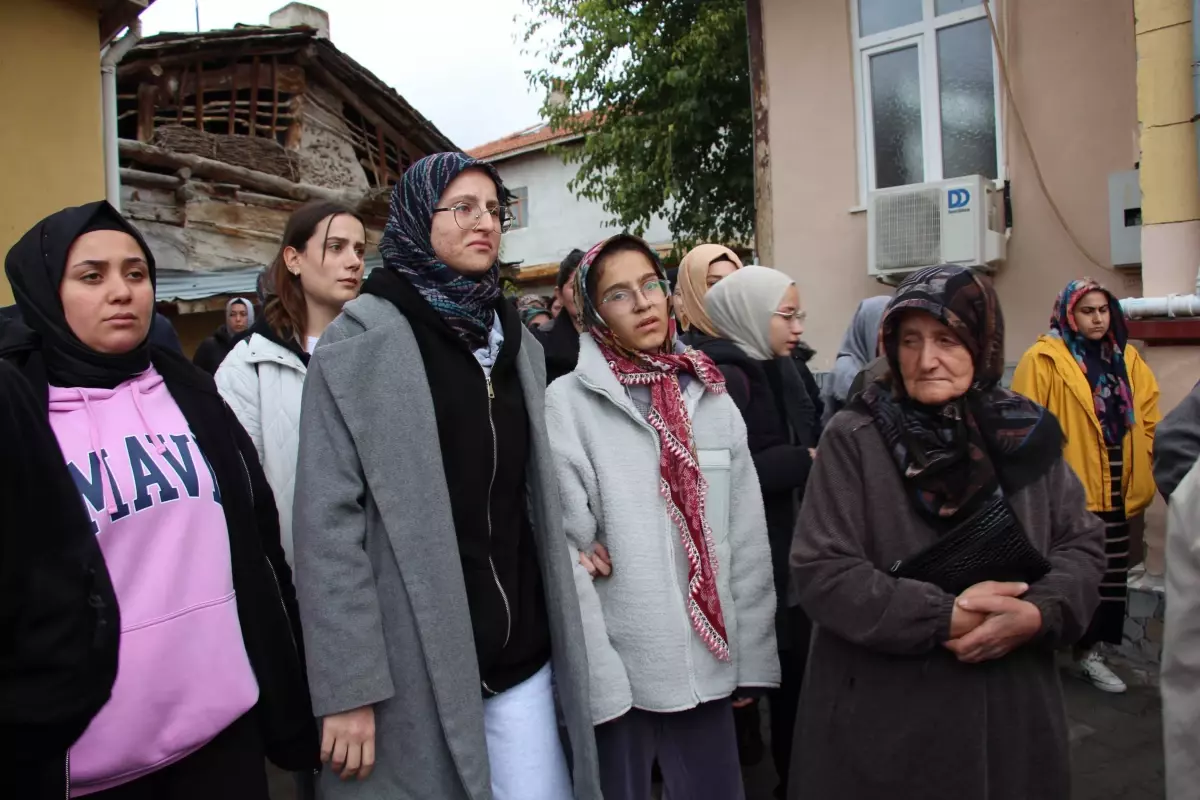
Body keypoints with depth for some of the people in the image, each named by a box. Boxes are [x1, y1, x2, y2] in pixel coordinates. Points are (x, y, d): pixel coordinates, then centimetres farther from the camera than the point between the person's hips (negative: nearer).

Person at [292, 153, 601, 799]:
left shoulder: (517, 342, 11)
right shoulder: (361, 340, -7)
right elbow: (327, 521, -12)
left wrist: (556, 636, 13)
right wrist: (347, 685, -15)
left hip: (521, 653, 5)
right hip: (414, 665, -5)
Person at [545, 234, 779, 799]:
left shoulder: (710, 396, 4)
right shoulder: (567, 403, -9)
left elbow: (747, 538, 5)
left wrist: (752, 658, 5)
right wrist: (595, 676, -14)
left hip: (708, 663, 4)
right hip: (620, 668, -3)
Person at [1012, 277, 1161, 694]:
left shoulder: (1127, 358, 10)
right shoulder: (1044, 359, -10)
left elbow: (1148, 416, 16)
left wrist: (1139, 472, 8)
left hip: (1113, 494, 6)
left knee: (1108, 576, 13)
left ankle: (1089, 651, 27)